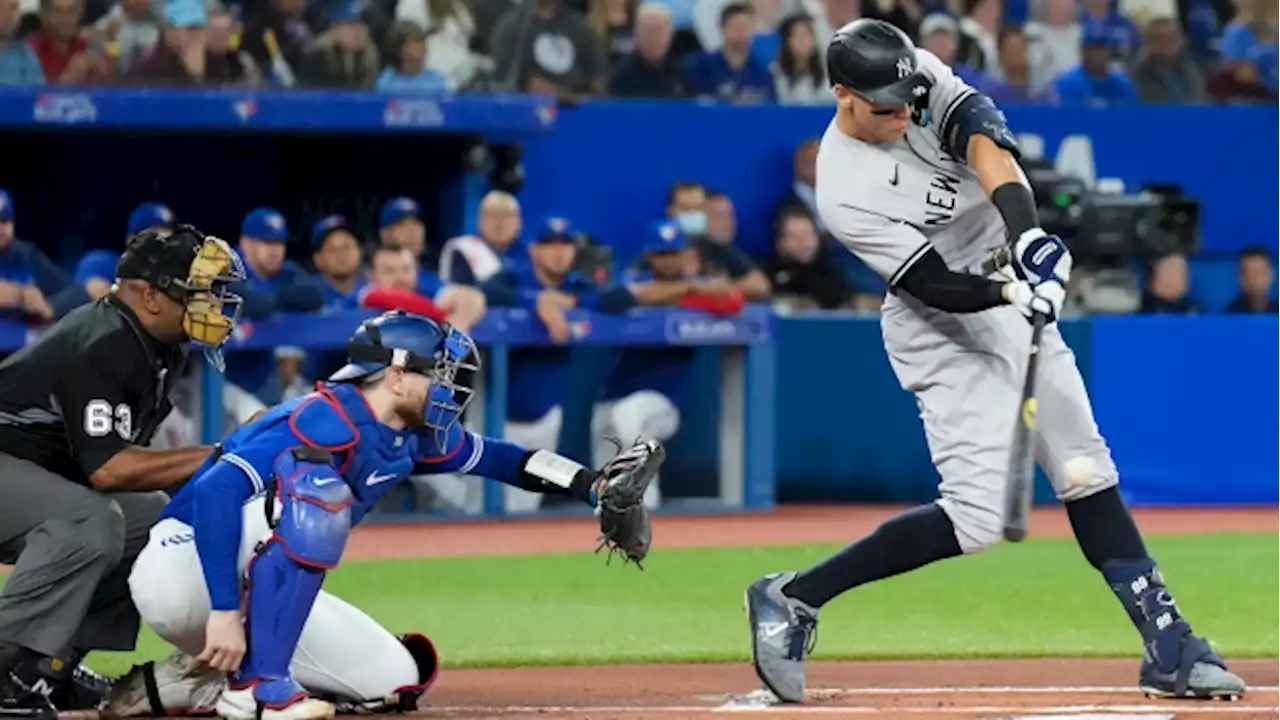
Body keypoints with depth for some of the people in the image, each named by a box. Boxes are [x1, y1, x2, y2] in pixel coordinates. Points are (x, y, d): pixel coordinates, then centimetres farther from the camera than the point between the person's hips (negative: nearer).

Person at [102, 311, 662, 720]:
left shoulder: (412, 437, 5)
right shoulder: (330, 423, -23)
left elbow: (492, 456, 22)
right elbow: (216, 492, -33)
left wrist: (594, 487, 12)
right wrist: (224, 613, -37)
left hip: (262, 591, 10)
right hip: (184, 567, -10)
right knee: (319, 494, -30)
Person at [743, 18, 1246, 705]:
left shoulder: (922, 78, -8)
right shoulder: (844, 194, -23)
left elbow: (983, 139, -24)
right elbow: (937, 286, -23)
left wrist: (1025, 232, -38)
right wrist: (1010, 292, -41)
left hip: (1013, 294, 7)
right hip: (945, 334, -7)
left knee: (1087, 472, 5)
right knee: (979, 516, -15)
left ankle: (1168, 647, 7)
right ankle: (792, 599, -7)